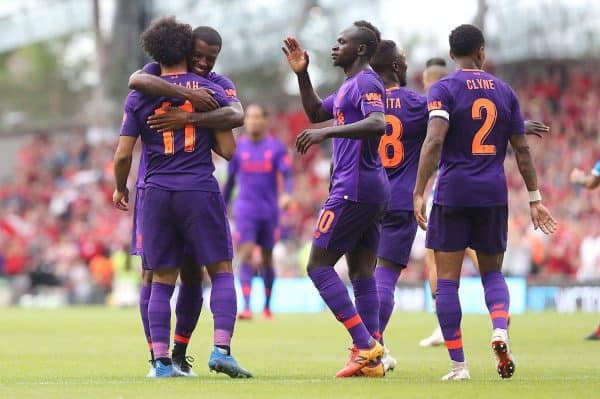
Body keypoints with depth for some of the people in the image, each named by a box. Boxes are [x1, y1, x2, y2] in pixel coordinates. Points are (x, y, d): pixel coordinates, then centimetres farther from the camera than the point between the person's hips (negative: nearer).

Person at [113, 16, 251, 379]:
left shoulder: (139, 97, 4)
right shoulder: (210, 90, 3)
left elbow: (123, 155, 2)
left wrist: (120, 188, 20)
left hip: (158, 194, 2)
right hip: (200, 191, -2)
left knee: (162, 281, 7)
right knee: (222, 271, 4)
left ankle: (162, 360, 2)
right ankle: (222, 349, -12)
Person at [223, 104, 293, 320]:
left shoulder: (276, 147, 1)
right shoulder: (238, 148, 5)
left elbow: (287, 174, -7)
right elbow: (230, 181, 13)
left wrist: (286, 194, -27)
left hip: (269, 211, 1)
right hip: (245, 211, 0)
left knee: (267, 259, 10)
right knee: (246, 255, -16)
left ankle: (267, 306, 26)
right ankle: (246, 307, -24)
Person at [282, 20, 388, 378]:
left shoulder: (365, 82, -12)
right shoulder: (350, 86, 19)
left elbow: (377, 123, -29)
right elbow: (316, 113, 31)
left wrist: (328, 132, -34)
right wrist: (302, 74, 19)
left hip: (354, 188, -10)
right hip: (373, 188, 10)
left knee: (319, 266, -7)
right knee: (363, 273, 8)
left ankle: (366, 344, -13)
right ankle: (371, 359, 5)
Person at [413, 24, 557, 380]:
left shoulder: (444, 90, -3)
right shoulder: (504, 91, 9)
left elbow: (434, 141, -16)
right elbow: (522, 149, 8)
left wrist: (419, 193, -18)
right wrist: (535, 199, 13)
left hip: (453, 193, -3)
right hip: (494, 194, 3)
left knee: (447, 280, 3)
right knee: (492, 272, 18)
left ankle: (458, 365, -1)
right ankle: (500, 331, -11)